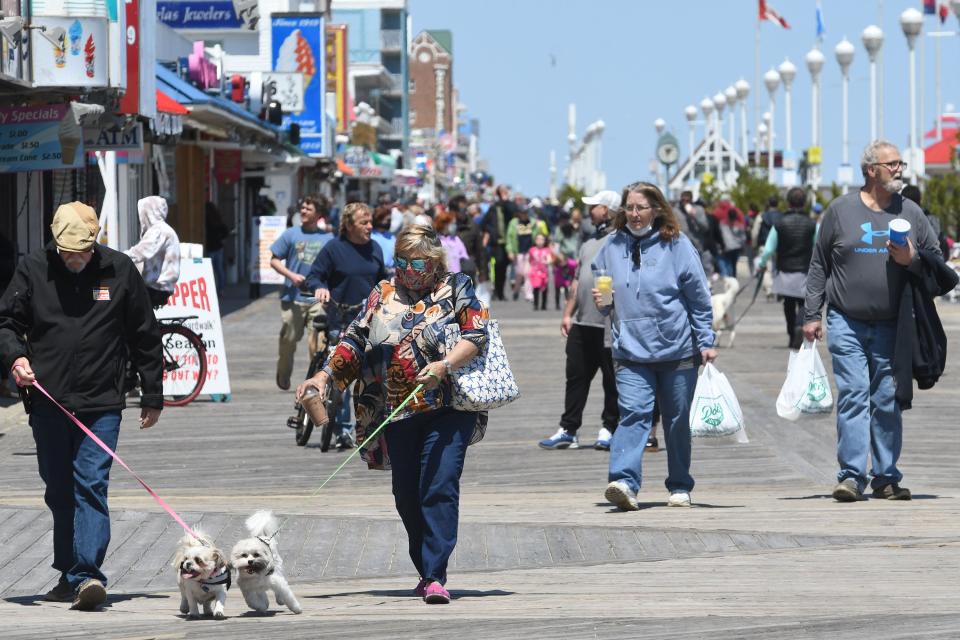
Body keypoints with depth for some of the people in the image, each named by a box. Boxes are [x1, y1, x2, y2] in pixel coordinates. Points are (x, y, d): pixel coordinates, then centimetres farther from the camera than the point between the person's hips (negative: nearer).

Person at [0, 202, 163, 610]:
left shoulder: (119, 271, 3)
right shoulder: (33, 270, 3)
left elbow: (145, 338, 9)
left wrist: (152, 397, 9)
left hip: (101, 405, -2)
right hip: (48, 402, 2)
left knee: (91, 487, -12)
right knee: (59, 492, 9)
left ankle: (86, 574, -20)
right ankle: (70, 576, 19)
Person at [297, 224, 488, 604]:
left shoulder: (455, 289, 3)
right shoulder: (382, 296, 14)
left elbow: (476, 334, -7)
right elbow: (354, 341, 15)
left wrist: (445, 365, -21)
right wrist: (325, 375, 3)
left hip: (447, 410, -5)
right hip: (397, 416, 5)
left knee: (439, 489, -15)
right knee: (407, 495, 7)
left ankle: (435, 576, -18)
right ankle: (426, 572, 20)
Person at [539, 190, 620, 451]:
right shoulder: (589, 245, 20)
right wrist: (568, 314, 18)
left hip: (610, 324, -8)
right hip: (582, 322, 8)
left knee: (612, 379, 2)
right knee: (576, 376, 8)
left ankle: (609, 429, 10)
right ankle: (568, 430, 12)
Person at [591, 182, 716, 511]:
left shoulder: (676, 245, -1)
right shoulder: (613, 246, 7)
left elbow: (699, 298, 2)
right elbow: (604, 292, 20)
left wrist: (705, 342, -1)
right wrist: (602, 301, -3)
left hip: (677, 350, -1)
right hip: (630, 351, 1)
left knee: (677, 420, 8)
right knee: (633, 413, -16)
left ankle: (680, 487, 21)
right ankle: (624, 482, -28)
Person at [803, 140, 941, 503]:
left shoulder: (911, 214, 9)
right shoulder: (840, 211, 4)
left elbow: (938, 261, 13)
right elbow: (819, 266, 7)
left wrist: (912, 260, -9)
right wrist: (812, 315, 3)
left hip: (891, 328, 2)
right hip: (847, 325, -2)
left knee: (888, 402, 4)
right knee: (852, 397, -9)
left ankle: (886, 477, 10)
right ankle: (851, 476, -10)